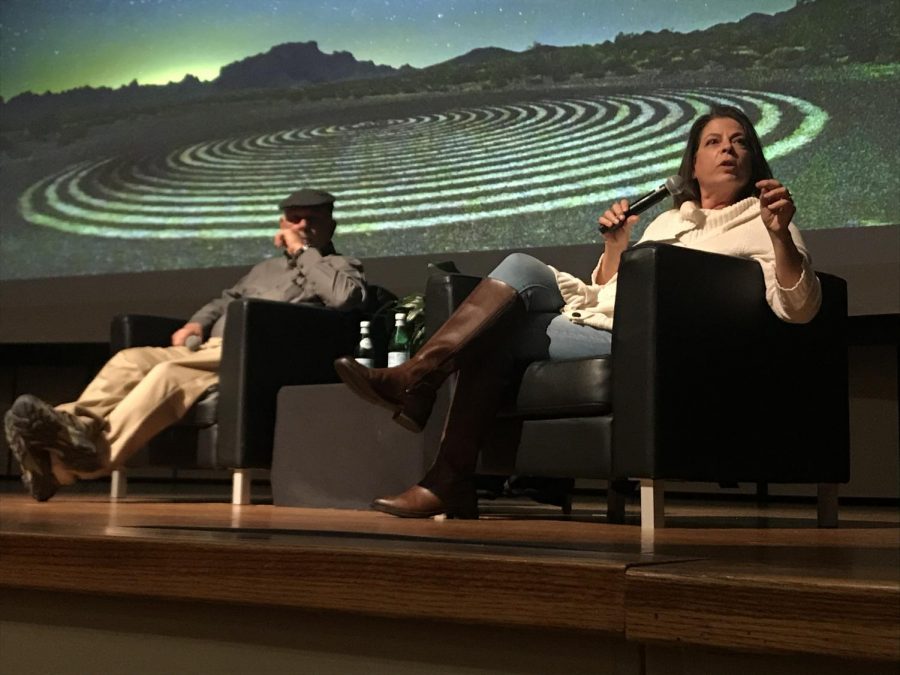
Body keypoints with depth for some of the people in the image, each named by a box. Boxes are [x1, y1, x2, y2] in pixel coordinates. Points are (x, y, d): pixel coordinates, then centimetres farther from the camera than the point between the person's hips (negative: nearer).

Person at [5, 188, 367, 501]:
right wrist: (198, 321, 19)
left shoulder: (341, 266, 17)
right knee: (130, 360, -21)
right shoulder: (267, 267, 37)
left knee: (170, 374, -34)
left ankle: (96, 450, -53)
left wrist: (303, 251, 2)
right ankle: (71, 428, -44)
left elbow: (346, 297, -6)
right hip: (209, 350, 7)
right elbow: (228, 298, 42)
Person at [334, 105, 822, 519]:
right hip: (598, 320, 7)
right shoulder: (667, 220, 29)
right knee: (523, 267, -16)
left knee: (495, 333, -19)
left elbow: (798, 309, -8)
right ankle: (418, 377, -21)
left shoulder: (757, 222, 9)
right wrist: (613, 247, 7)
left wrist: (781, 235, -23)